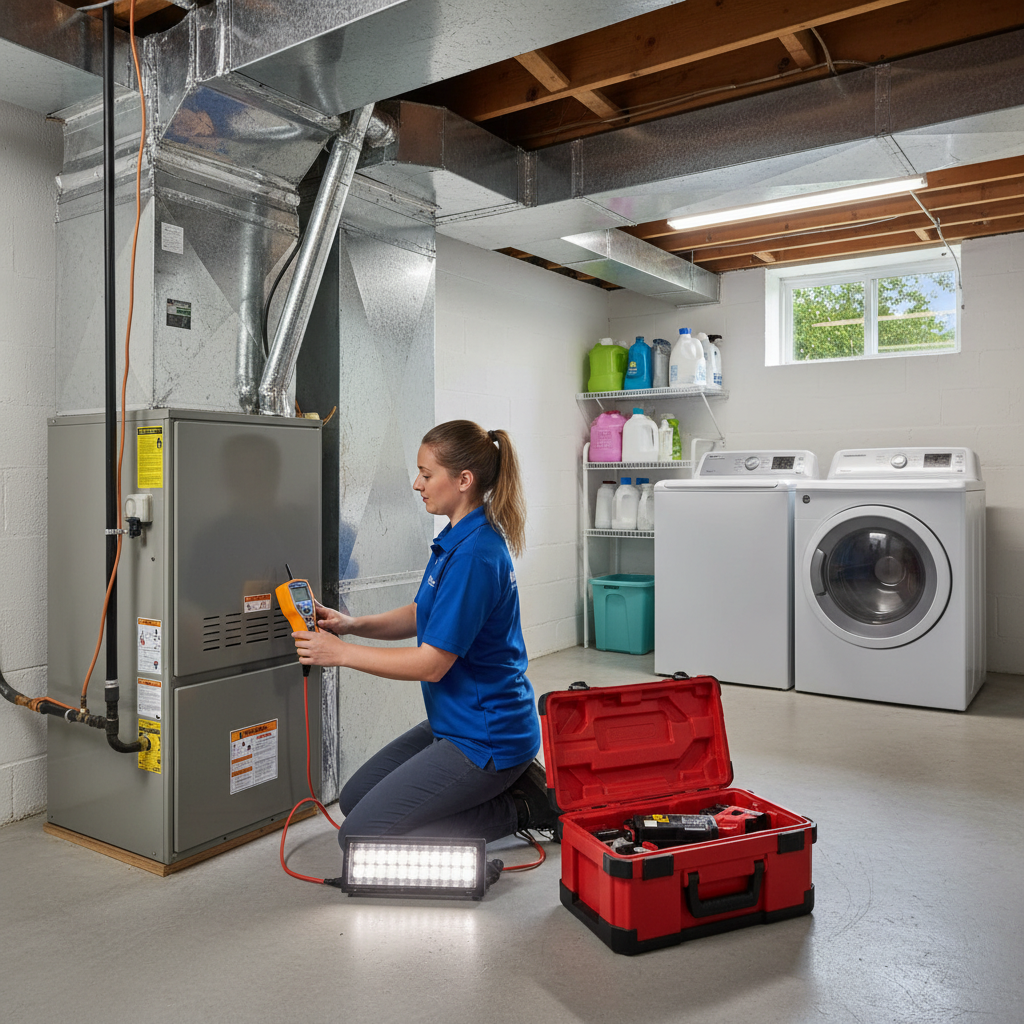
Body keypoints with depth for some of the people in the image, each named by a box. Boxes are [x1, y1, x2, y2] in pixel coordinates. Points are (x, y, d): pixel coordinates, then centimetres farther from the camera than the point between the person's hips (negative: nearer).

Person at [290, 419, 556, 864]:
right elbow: (421, 616, 13)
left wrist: (340, 652, -16)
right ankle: (506, 782, 15)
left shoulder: (474, 555, -26)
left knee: (360, 834, -4)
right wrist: (352, 624, -2)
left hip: (485, 738, -10)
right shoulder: (459, 539, 5)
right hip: (457, 722, 10)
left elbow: (432, 662, -24)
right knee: (353, 798, 19)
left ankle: (521, 807, 0)